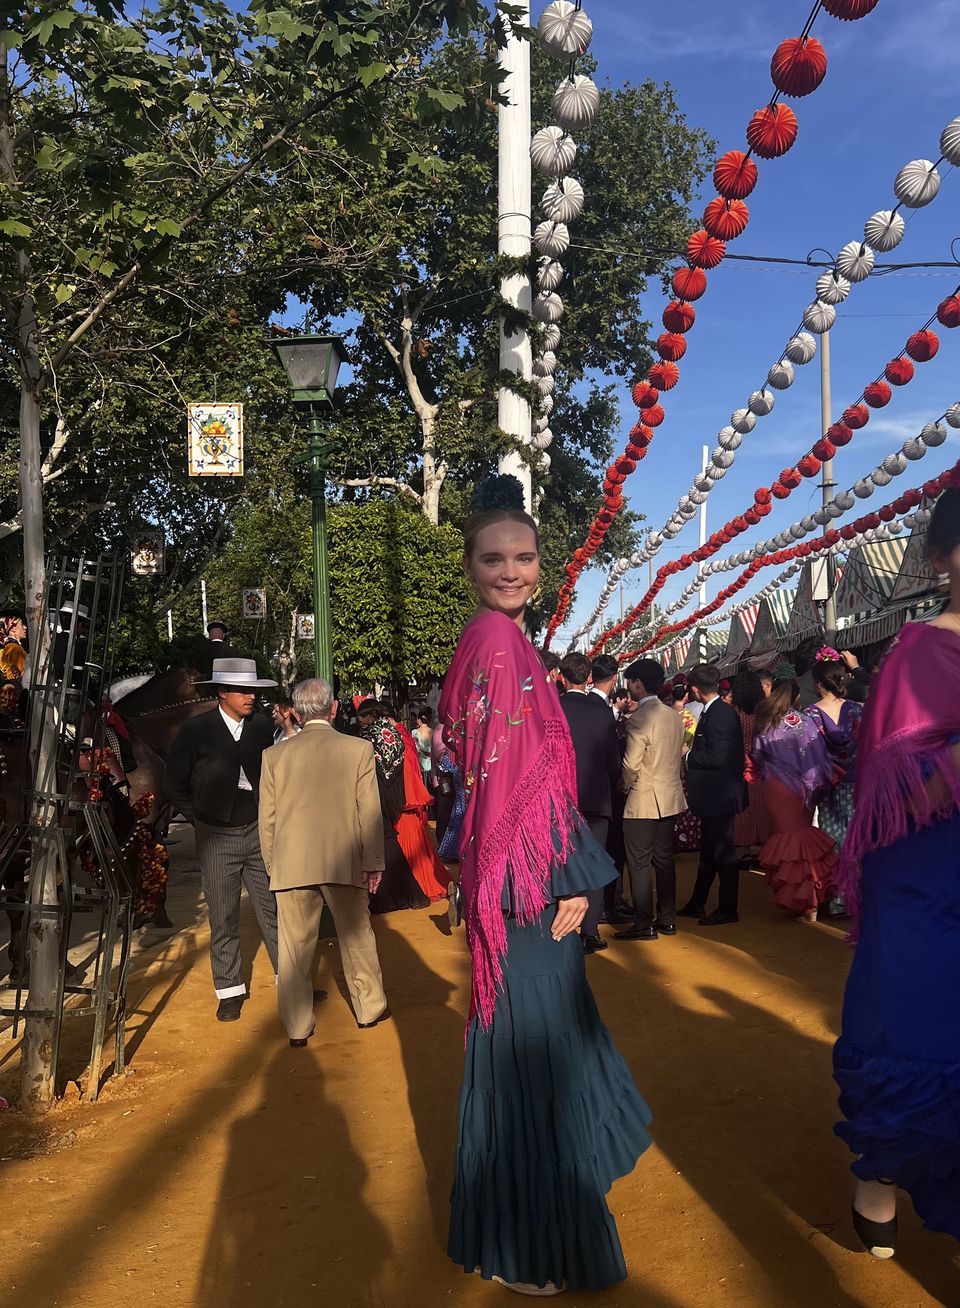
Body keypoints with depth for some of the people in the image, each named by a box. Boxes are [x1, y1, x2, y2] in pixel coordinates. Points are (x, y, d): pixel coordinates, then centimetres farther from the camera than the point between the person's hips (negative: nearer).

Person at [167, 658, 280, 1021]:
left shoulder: (262, 725, 2)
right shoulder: (195, 730, -6)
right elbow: (176, 779, 4)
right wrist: (196, 817, 3)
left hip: (259, 831, 2)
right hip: (217, 838, -2)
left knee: (273, 910, 7)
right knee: (223, 919, 6)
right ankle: (230, 991, 18)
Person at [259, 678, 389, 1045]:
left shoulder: (274, 755, 1)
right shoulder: (359, 749, -3)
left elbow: (267, 820, 5)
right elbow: (370, 813, -3)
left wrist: (273, 868, 15)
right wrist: (373, 863, 5)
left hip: (291, 865, 1)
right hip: (345, 862, 0)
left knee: (295, 947, 8)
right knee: (356, 937, 16)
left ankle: (297, 1028, 15)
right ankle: (370, 1007, 31)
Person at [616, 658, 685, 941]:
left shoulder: (639, 719, -19)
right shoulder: (674, 716, 5)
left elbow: (630, 764, -18)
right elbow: (679, 755, 12)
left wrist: (626, 785, 1)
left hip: (644, 800, -8)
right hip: (670, 798, 8)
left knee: (639, 864, 1)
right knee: (664, 859, 14)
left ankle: (644, 924, 5)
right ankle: (667, 920, 21)